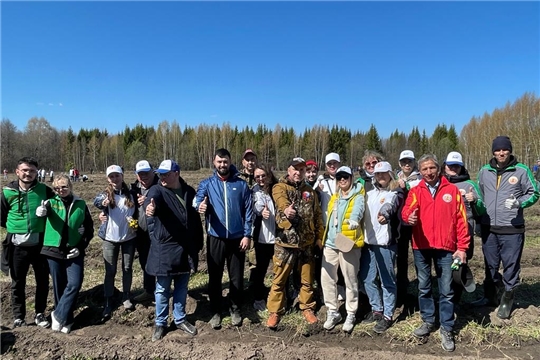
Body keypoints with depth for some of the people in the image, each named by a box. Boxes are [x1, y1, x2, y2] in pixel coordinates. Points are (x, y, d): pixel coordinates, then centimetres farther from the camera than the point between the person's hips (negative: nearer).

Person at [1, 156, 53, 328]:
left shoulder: (44, 190, -5)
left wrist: (43, 226, 0)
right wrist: (16, 227, 4)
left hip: (40, 243, 0)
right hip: (17, 245, 0)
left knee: (43, 280, 10)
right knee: (18, 283, 12)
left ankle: (40, 313, 28)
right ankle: (18, 316, 29)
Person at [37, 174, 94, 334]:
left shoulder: (80, 204, 2)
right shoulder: (52, 202, 3)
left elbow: (89, 228, 4)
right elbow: (45, 210, -18)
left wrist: (81, 247, -6)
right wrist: (41, 210, -41)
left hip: (74, 251, 0)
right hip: (54, 250, 0)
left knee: (74, 284, -9)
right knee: (59, 286, 9)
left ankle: (59, 315, 11)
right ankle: (66, 320, 24)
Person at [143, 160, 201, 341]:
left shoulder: (189, 191, 4)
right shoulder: (157, 190, -8)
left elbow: (195, 217, 11)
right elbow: (152, 198, -34)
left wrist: (197, 242, 10)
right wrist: (150, 206, -58)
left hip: (185, 247, 3)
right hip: (164, 247, -3)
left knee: (182, 287, 16)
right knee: (162, 288, 10)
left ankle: (180, 320, 34)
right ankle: (160, 323, 28)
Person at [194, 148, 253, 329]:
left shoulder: (241, 184, 2)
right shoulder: (206, 184, 3)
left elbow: (248, 211, 1)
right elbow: (197, 201, -13)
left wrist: (247, 235, -6)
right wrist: (200, 206, -38)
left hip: (237, 238, 0)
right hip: (215, 237, 0)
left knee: (236, 276, 10)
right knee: (215, 276, 10)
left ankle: (235, 310, 28)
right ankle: (216, 311, 26)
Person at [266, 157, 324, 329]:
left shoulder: (310, 191, 12)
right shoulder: (280, 187, -3)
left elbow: (317, 215, 15)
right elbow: (281, 199, -27)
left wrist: (319, 236, 8)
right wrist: (286, 209, -49)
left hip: (306, 242, 4)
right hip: (285, 241, -3)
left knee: (307, 279, 14)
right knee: (279, 279, 5)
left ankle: (307, 308, 32)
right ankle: (275, 312, 19)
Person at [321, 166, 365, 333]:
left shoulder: (357, 197, -6)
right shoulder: (334, 197, 16)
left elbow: (358, 210, -29)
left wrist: (354, 220, -50)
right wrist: (324, 238, 19)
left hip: (348, 243, -6)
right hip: (330, 243, 6)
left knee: (350, 280, 4)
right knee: (327, 278, 6)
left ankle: (351, 314, 21)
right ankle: (333, 312, 21)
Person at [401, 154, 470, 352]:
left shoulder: (452, 190, 2)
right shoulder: (415, 191, 4)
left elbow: (461, 219, 1)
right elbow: (406, 211, -11)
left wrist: (462, 247, -4)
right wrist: (409, 217, -36)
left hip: (445, 247, -1)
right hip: (421, 247, 2)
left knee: (446, 290, 5)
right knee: (423, 287, 14)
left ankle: (446, 329, 18)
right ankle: (428, 321, 31)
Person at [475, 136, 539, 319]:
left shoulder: (522, 171, -3)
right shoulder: (484, 171, 7)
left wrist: (519, 203, -16)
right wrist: (480, 218, 10)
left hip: (512, 229, -3)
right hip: (488, 228, 3)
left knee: (511, 265, 5)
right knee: (490, 264, 13)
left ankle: (507, 299, 22)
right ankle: (490, 295, 30)